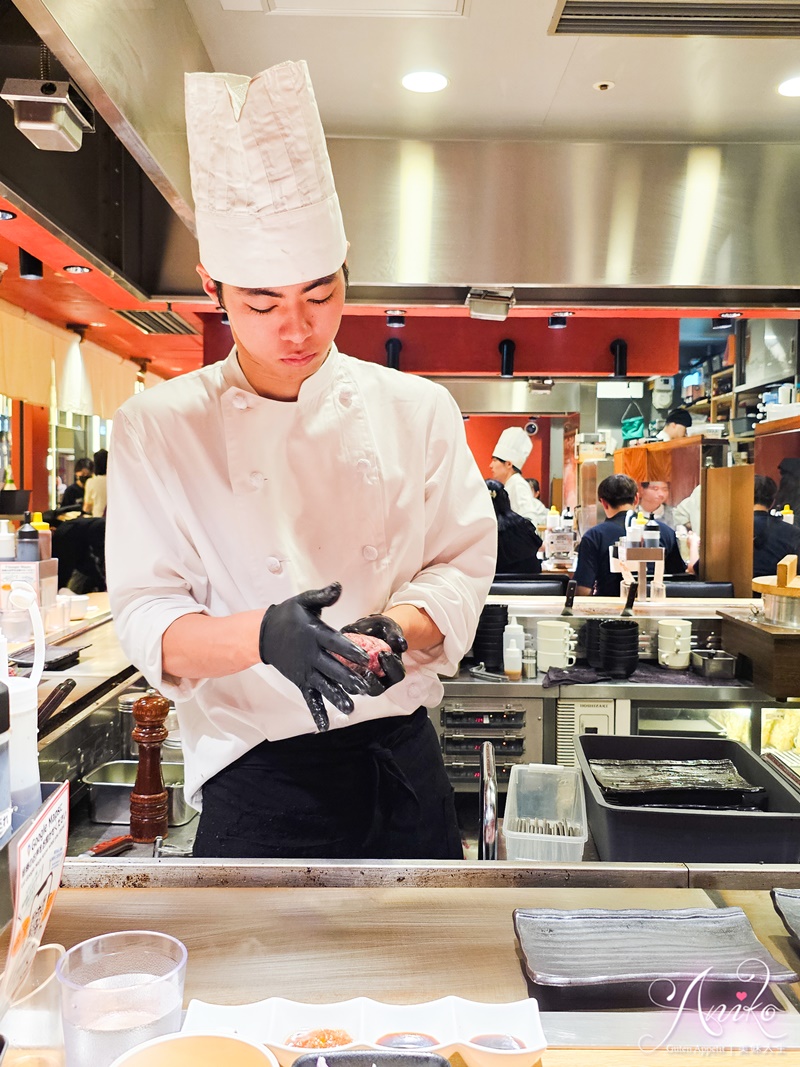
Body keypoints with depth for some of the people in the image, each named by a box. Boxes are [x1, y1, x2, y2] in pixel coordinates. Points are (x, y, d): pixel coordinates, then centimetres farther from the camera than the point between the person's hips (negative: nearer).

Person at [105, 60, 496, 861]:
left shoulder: (417, 409, 1)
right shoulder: (157, 428, -5)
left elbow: (463, 562, 0)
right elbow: (148, 618, -8)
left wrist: (398, 628, -22)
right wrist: (263, 636, -28)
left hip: (402, 766, 3)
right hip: (257, 784, -2)